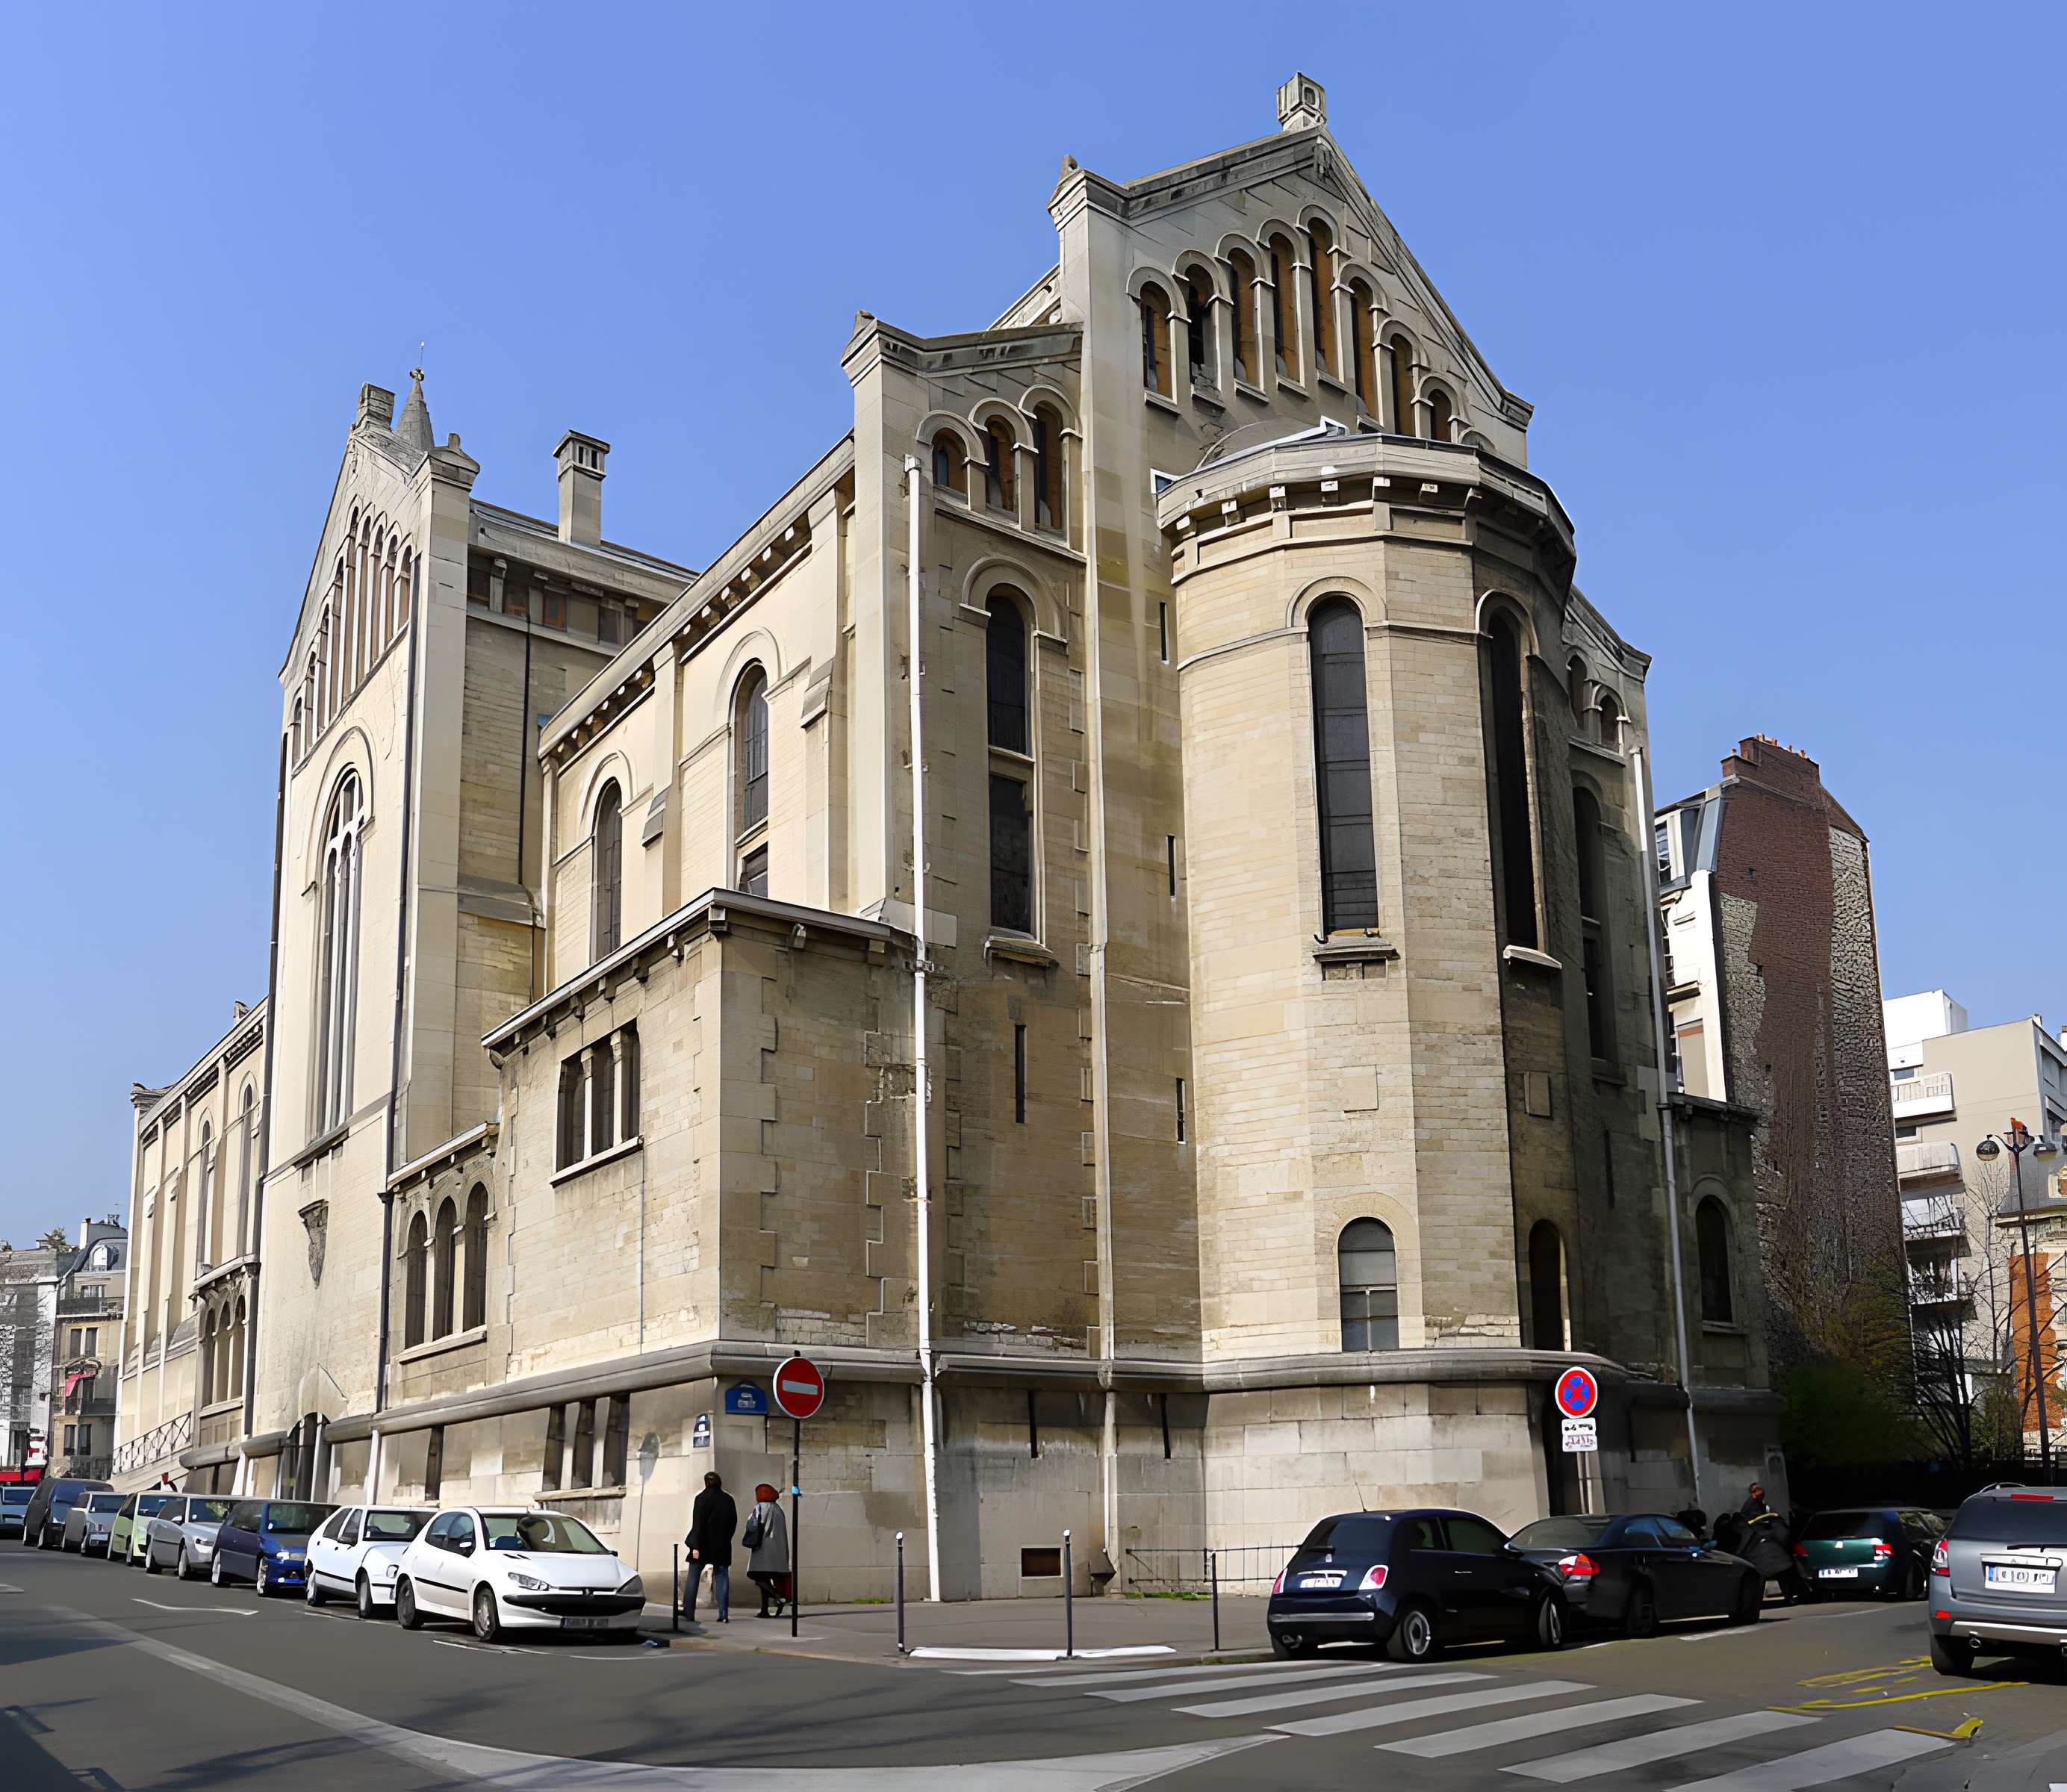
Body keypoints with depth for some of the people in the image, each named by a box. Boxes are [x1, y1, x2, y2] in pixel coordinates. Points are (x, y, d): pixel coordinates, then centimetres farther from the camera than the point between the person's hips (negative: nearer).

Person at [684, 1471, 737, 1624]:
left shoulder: (702, 1498, -8)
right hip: (722, 1547, 4)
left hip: (704, 1544, -4)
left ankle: (689, 1613, 5)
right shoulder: (728, 1499, 6)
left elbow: (698, 1523, -13)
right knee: (722, 1578, 5)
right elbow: (734, 1522, 10)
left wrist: (696, 1546, -15)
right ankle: (724, 1615, 0)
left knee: (693, 1579, 6)